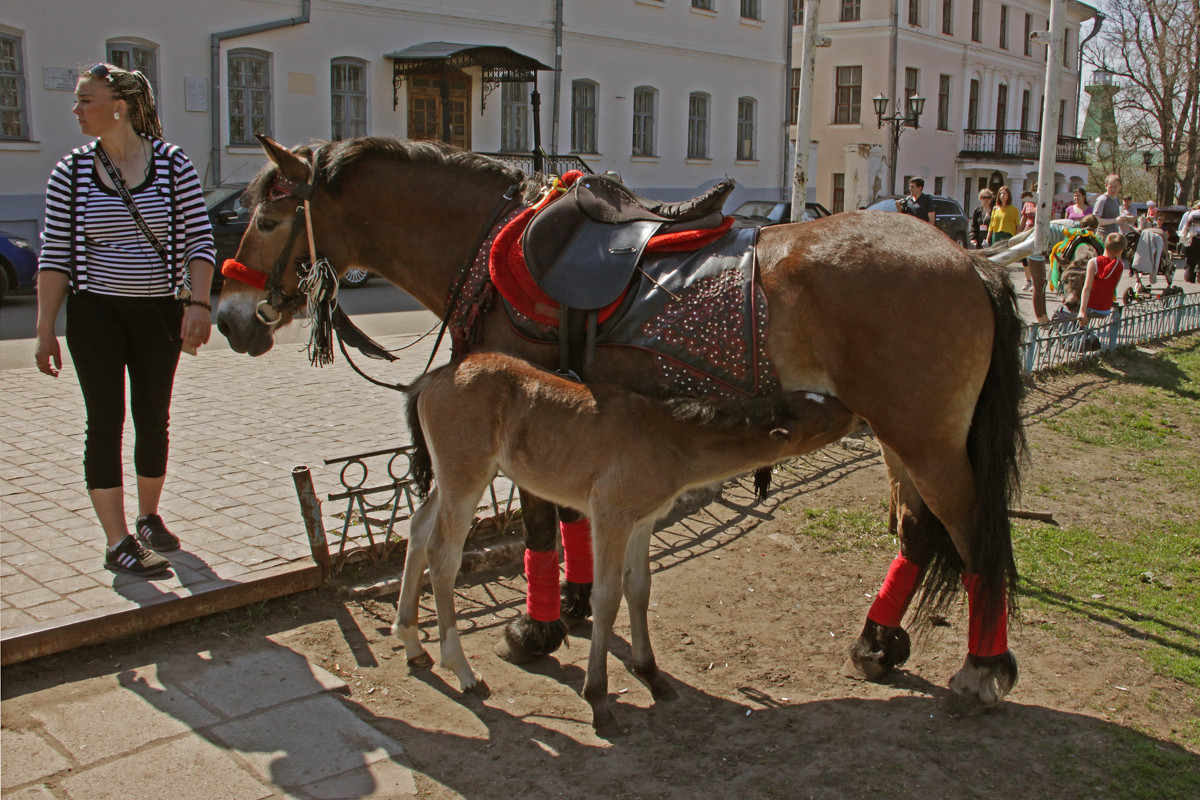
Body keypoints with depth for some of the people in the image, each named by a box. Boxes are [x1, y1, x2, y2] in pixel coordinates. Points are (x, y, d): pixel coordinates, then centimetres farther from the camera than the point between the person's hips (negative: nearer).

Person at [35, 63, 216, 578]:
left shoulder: (173, 165, -3)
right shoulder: (70, 173, -1)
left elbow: (199, 240, -2)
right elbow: (54, 256, 0)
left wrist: (199, 304, -14)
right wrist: (45, 330, -4)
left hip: (159, 313, 1)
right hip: (95, 313, -1)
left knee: (153, 419, 12)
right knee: (106, 422, -2)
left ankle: (148, 517, 32)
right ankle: (118, 542, 5)